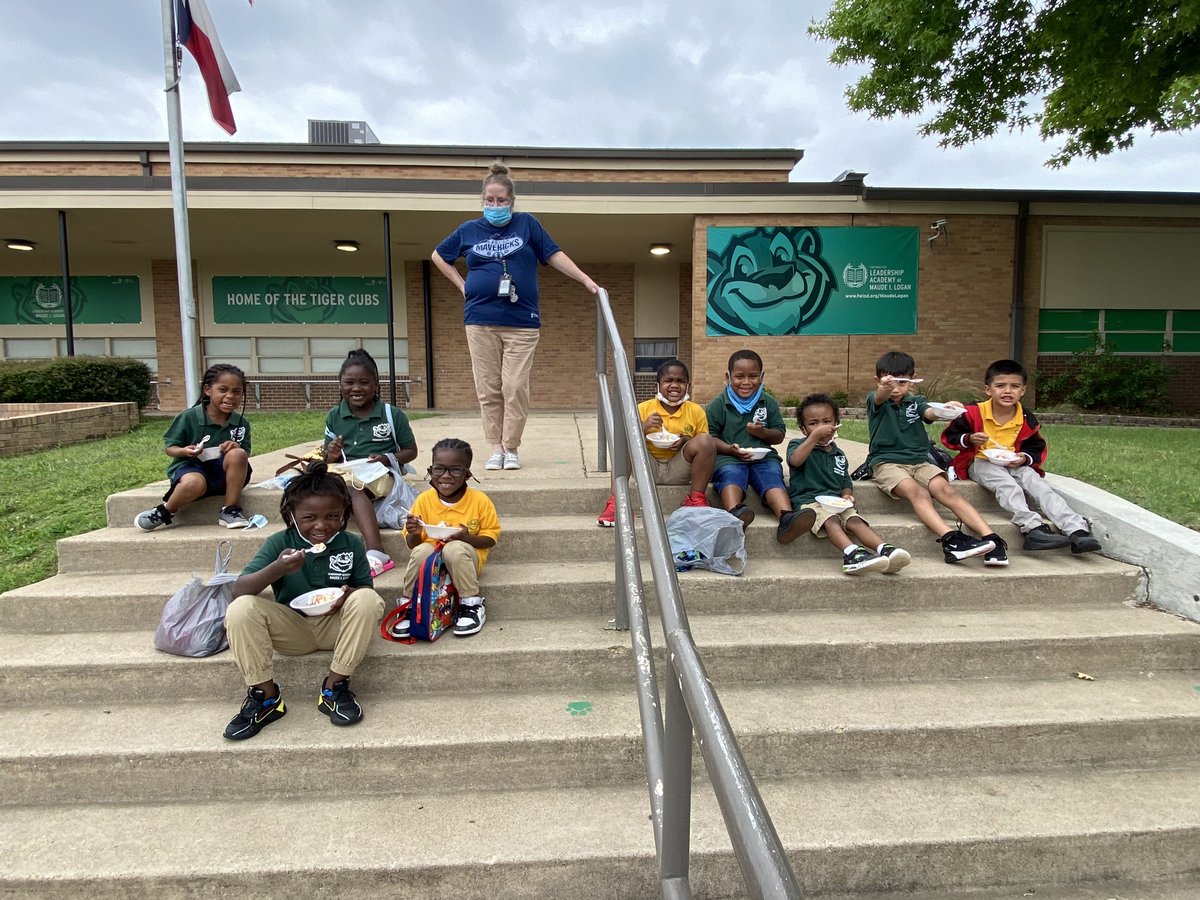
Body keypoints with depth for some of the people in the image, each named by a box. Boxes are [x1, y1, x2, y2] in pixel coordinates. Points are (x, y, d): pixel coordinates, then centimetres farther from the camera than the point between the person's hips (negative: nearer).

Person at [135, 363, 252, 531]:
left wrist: (236, 448, -22)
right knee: (194, 484, -39)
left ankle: (231, 510, -18)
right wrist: (184, 451, -24)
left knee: (237, 454, -30)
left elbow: (245, 454, 1)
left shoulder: (242, 423, -2)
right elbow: (169, 447, -2)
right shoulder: (189, 417, -10)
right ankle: (164, 512, -4)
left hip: (222, 473, 3)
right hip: (191, 466, -3)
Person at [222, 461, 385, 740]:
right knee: (240, 609, -25)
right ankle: (265, 695, -10)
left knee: (369, 600, -29)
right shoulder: (279, 543, -9)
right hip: (292, 628, 0)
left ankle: (334, 687, -16)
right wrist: (277, 569, -38)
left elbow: (365, 589, 1)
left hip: (336, 625, 0)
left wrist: (349, 595, -25)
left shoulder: (352, 544, -7)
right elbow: (239, 589, -18)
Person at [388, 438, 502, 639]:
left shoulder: (480, 500, -9)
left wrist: (467, 537, -25)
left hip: (466, 557, -2)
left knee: (455, 548, -35)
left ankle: (472, 606, -18)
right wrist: (414, 533, -23)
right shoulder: (424, 500, -4)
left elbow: (491, 538, -5)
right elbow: (412, 544, 2)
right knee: (421, 551, -32)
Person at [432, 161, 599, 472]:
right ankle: (495, 448, 10)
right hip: (481, 321, 2)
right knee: (488, 388, 2)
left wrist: (587, 280, -4)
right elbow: (438, 256, 25)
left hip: (521, 321, -2)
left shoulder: (527, 224, 7)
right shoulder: (469, 230, 12)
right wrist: (462, 285, 13)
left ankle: (511, 448, 5)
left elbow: (554, 255, 5)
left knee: (515, 387, -6)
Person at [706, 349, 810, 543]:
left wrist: (763, 433, -6)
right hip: (728, 457, -2)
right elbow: (710, 436, 2)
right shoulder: (717, 404, 7)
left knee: (773, 476, -28)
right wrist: (730, 448, -17)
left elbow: (779, 435, 17)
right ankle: (735, 514, -61)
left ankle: (787, 519, -51)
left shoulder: (768, 402, 15)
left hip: (763, 456, 2)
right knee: (731, 475, -34)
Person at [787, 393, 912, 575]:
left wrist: (847, 495, 0)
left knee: (855, 520, -26)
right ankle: (852, 553, -60)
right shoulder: (798, 444, 7)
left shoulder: (838, 454, 24)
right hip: (808, 500, -5)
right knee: (831, 520, -35)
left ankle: (885, 550, -47)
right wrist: (815, 435, -22)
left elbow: (846, 483, 25)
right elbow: (795, 460, -18)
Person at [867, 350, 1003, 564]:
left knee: (945, 489, -23)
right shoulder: (875, 401, 5)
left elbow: (930, 412, -10)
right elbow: (881, 397, -21)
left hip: (919, 461, 3)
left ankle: (991, 538, -32)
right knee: (917, 491, -31)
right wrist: (885, 388, -47)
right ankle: (950, 539, -47)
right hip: (886, 462, -3)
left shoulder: (916, 401, 13)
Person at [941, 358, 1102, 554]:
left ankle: (1077, 530, -32)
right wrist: (969, 439, -23)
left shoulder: (1027, 420, 1)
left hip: (1013, 465, 4)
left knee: (1038, 484, -22)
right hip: (979, 463, -4)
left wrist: (1025, 458, -12)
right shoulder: (973, 413, -11)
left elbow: (1038, 450, 11)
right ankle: (1033, 528, -49)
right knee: (1008, 484, -33)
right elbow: (948, 436, -4)